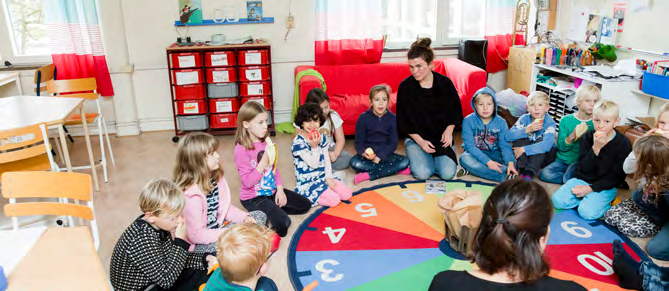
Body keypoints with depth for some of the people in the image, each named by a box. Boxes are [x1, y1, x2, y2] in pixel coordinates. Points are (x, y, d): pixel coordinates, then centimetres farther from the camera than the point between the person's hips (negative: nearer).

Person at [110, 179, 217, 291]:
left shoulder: (157, 226, -9)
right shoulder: (142, 240, -32)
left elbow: (171, 257, 5)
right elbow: (166, 280, -28)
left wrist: (204, 258, -7)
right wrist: (180, 242, -28)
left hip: (156, 279, 8)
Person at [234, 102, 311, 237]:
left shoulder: (266, 142, 2)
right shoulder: (241, 150, -21)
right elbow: (247, 182, -23)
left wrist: (280, 189, -1)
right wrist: (263, 163, -30)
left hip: (272, 191, 8)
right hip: (253, 198, -8)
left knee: (305, 205, 9)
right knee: (282, 225, -22)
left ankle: (274, 208, 13)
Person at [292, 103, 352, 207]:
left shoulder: (321, 137, 5)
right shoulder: (298, 142, -18)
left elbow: (326, 159, 7)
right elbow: (314, 164, -19)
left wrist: (329, 177, -4)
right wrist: (315, 146, -29)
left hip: (323, 177, 7)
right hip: (308, 182, -7)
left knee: (347, 194, -4)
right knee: (334, 200, -20)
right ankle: (306, 197, -4)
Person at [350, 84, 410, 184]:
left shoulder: (392, 118, -2)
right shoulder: (363, 117, -4)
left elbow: (393, 143, -3)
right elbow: (358, 142, -4)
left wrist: (379, 157, -17)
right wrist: (364, 153, -27)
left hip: (385, 154, 1)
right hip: (368, 154, -1)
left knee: (405, 161, -25)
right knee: (354, 163, -32)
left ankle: (368, 175, -25)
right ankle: (394, 169, -24)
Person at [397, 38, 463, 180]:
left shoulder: (445, 83, -5)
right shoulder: (405, 86, -10)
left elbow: (455, 111, 8)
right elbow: (403, 122, -5)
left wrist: (449, 130, -10)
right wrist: (420, 141, -14)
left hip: (441, 136, 2)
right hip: (415, 137, -1)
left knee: (448, 173, -17)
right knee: (422, 174, -21)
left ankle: (434, 156, 15)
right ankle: (417, 156, 13)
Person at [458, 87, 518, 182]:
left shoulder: (501, 122, -3)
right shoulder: (468, 121, -11)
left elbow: (505, 145, -9)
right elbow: (469, 146, -17)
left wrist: (510, 163, -30)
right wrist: (488, 161, -28)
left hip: (494, 154, 2)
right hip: (475, 153, -2)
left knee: (512, 162, -25)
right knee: (464, 158, -35)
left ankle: (471, 170, -29)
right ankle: (505, 177, -37)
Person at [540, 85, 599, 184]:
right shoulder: (566, 120, 1)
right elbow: (561, 147, -3)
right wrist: (572, 136, -21)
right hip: (562, 160, 3)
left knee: (569, 176, -36)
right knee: (544, 174, -22)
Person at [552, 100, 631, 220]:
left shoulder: (624, 143, -9)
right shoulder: (587, 137, -1)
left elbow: (617, 176, -9)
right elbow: (584, 168, -8)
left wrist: (591, 188, -16)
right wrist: (595, 148, -24)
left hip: (605, 186, -3)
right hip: (582, 180, 3)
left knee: (587, 212, -25)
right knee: (557, 201, -17)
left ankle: (606, 204, 2)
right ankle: (585, 199, 2)